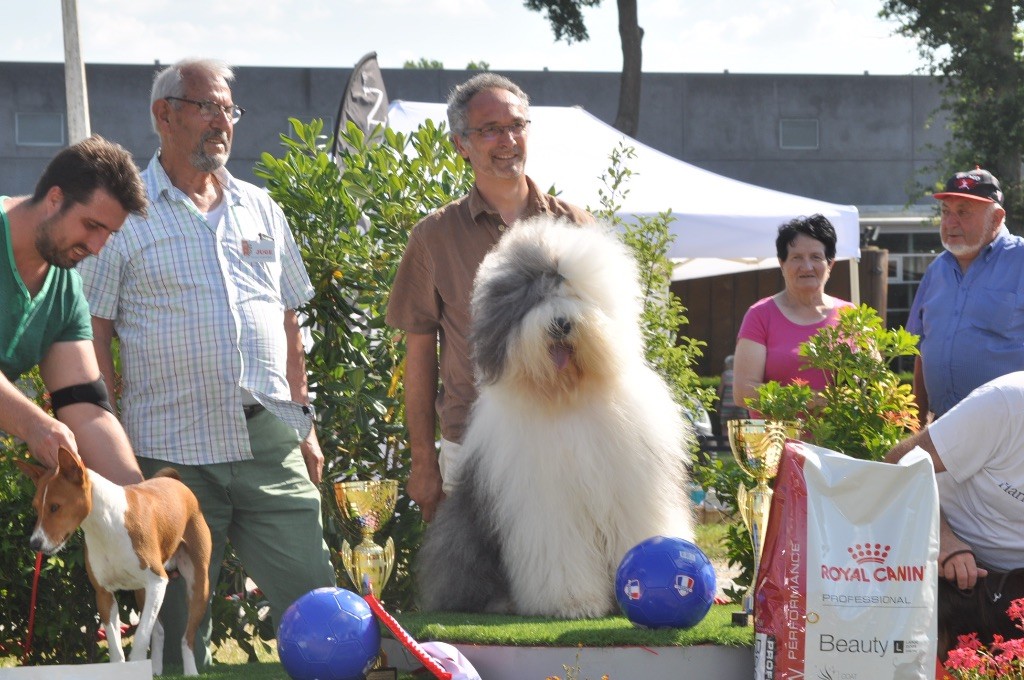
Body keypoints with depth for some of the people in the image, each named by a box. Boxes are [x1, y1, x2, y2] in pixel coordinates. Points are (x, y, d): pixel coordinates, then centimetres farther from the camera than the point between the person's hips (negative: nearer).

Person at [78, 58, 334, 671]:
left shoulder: (260, 209, 15)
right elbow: (93, 334, -2)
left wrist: (305, 424, 15)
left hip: (270, 445, 4)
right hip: (172, 453, -4)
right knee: (178, 627, 3)